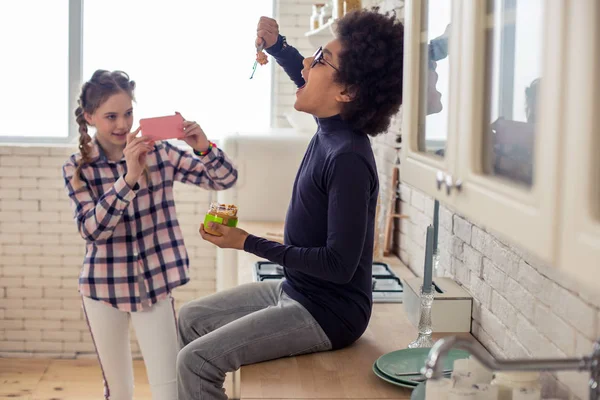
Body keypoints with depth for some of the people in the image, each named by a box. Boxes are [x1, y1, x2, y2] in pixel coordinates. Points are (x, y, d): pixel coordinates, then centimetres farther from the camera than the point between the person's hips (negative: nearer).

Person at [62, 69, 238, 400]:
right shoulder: (77, 168, -6)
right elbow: (91, 229, -20)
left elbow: (226, 180, -5)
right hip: (103, 287, 1)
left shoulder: (159, 152, -5)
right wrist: (128, 177, -31)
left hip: (155, 285, 0)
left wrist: (204, 147, -25)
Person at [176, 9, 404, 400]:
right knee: (191, 318, 16)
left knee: (197, 360, -16)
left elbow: (339, 265, -27)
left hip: (328, 315, -9)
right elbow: (307, 81, 23)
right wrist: (276, 45, 4)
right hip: (293, 290, 10)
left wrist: (249, 243, -21)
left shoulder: (348, 158, -27)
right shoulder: (330, 129, -1)